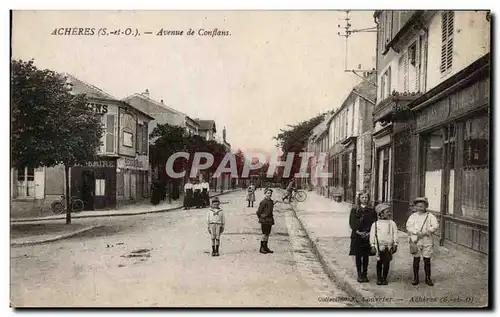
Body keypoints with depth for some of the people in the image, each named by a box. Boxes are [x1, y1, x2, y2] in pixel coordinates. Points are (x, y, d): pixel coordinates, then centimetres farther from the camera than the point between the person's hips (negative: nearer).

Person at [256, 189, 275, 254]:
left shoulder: (271, 201, 10)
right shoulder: (263, 202, -14)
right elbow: (258, 212, -11)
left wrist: (272, 220, 17)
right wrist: (261, 219, -2)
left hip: (270, 220, 8)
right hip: (264, 220, -8)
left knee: (268, 234, 13)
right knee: (265, 234, -4)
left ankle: (265, 247, 23)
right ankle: (262, 248, 6)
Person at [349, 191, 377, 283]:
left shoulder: (371, 210, 5)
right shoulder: (355, 209, 2)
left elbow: (374, 222, 3)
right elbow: (351, 222, -1)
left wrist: (369, 232, -9)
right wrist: (357, 231, -13)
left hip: (367, 236, 1)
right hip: (357, 236, -1)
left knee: (366, 256, 6)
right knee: (358, 256, 3)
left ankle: (365, 274, 16)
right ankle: (359, 275, 12)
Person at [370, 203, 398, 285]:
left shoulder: (392, 223, 6)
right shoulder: (375, 224, 1)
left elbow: (395, 234, 6)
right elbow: (372, 235, 1)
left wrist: (395, 244, 0)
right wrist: (373, 245, -2)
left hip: (389, 246, 1)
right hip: (379, 246, -1)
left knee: (386, 263, 2)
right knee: (379, 263, 5)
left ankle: (384, 278, 16)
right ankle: (379, 278, 18)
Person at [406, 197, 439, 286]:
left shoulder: (430, 216, 2)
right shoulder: (413, 216, 6)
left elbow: (435, 226, -8)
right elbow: (408, 226, -3)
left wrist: (425, 232, -17)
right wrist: (417, 232, -18)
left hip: (427, 241, 0)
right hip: (415, 241, 1)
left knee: (427, 260, 6)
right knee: (416, 259, 5)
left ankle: (428, 278, 19)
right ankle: (415, 278, 16)